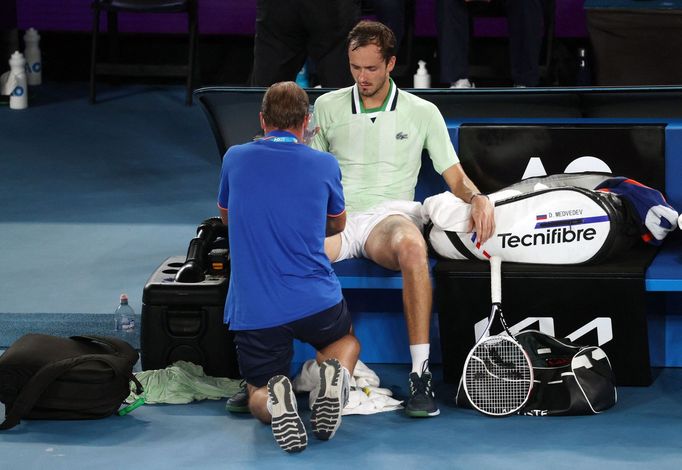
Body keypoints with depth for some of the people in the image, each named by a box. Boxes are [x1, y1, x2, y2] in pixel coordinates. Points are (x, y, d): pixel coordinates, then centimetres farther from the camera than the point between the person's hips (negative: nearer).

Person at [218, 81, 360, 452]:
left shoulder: (235, 159, 3)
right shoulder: (325, 165, 2)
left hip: (251, 310, 0)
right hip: (316, 302, 0)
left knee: (257, 396, 18)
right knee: (347, 340, 32)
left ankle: (274, 398, -21)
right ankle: (334, 373, -5)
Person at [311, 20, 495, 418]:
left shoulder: (422, 112, 12)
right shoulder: (327, 107, 16)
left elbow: (454, 176, 12)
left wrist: (478, 198, -11)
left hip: (390, 214, -1)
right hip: (335, 216, 1)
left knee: (412, 246, -41)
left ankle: (421, 374, -39)